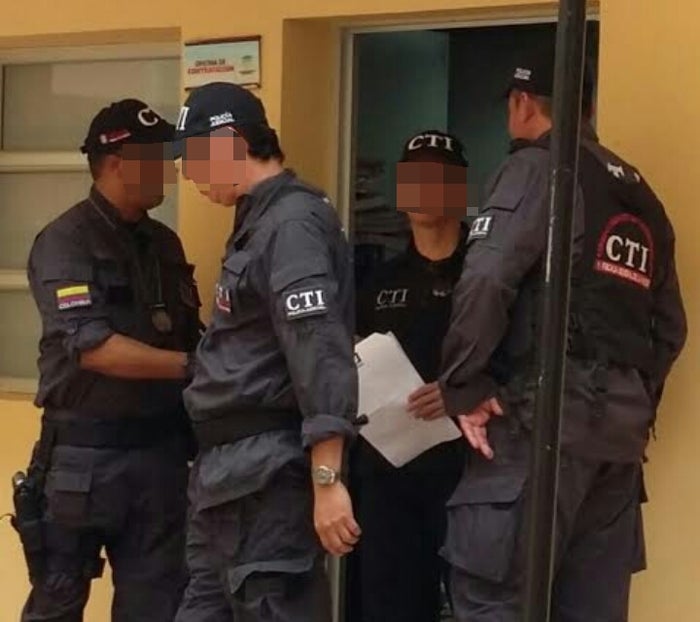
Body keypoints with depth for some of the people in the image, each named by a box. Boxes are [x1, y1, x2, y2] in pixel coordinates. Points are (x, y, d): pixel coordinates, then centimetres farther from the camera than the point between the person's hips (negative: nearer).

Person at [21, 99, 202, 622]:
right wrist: (191, 367, -21)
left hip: (162, 448, 6)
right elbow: (91, 346, -20)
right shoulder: (65, 241, -9)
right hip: (87, 451, -6)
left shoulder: (164, 243, 12)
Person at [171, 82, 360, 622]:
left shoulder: (291, 223, -17)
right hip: (231, 468, 10)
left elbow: (321, 356, -24)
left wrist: (327, 482, -27)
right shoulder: (259, 219, 15)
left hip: (267, 475, -10)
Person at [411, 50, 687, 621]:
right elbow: (670, 326, 22)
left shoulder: (540, 167, -4)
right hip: (620, 425, 8)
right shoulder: (640, 195, 20)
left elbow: (485, 281, -19)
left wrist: (465, 386, -12)